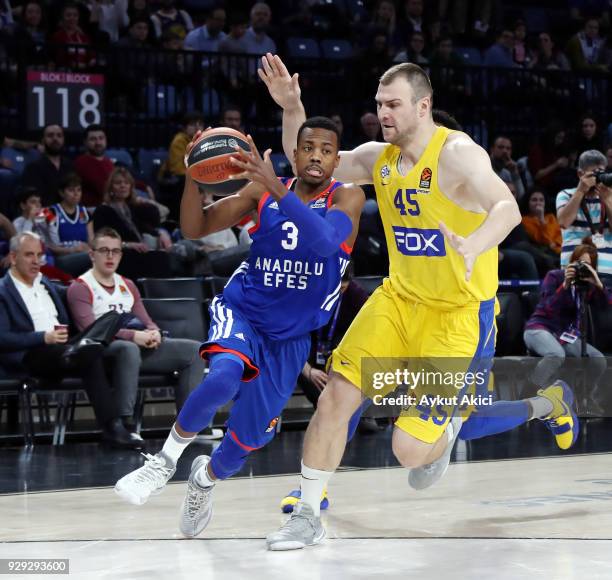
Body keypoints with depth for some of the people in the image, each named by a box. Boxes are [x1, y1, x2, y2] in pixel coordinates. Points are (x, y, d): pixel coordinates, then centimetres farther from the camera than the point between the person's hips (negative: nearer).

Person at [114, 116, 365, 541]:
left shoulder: (347, 197, -10)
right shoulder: (262, 190, -3)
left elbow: (326, 240, -32)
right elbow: (195, 229, -5)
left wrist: (275, 188, -42)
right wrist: (194, 176, -24)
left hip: (290, 337, 1)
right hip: (242, 311, -1)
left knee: (249, 437, 7)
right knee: (224, 376, -34)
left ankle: (206, 478, 42)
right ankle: (166, 460, -13)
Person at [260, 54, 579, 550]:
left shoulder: (457, 154, -19)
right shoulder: (379, 157, 2)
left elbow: (507, 208, -35)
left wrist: (473, 248, -56)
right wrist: (292, 110, -8)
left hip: (460, 313, -6)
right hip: (400, 297, 6)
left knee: (410, 449, -6)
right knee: (336, 396, -10)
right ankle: (308, 515, 6)